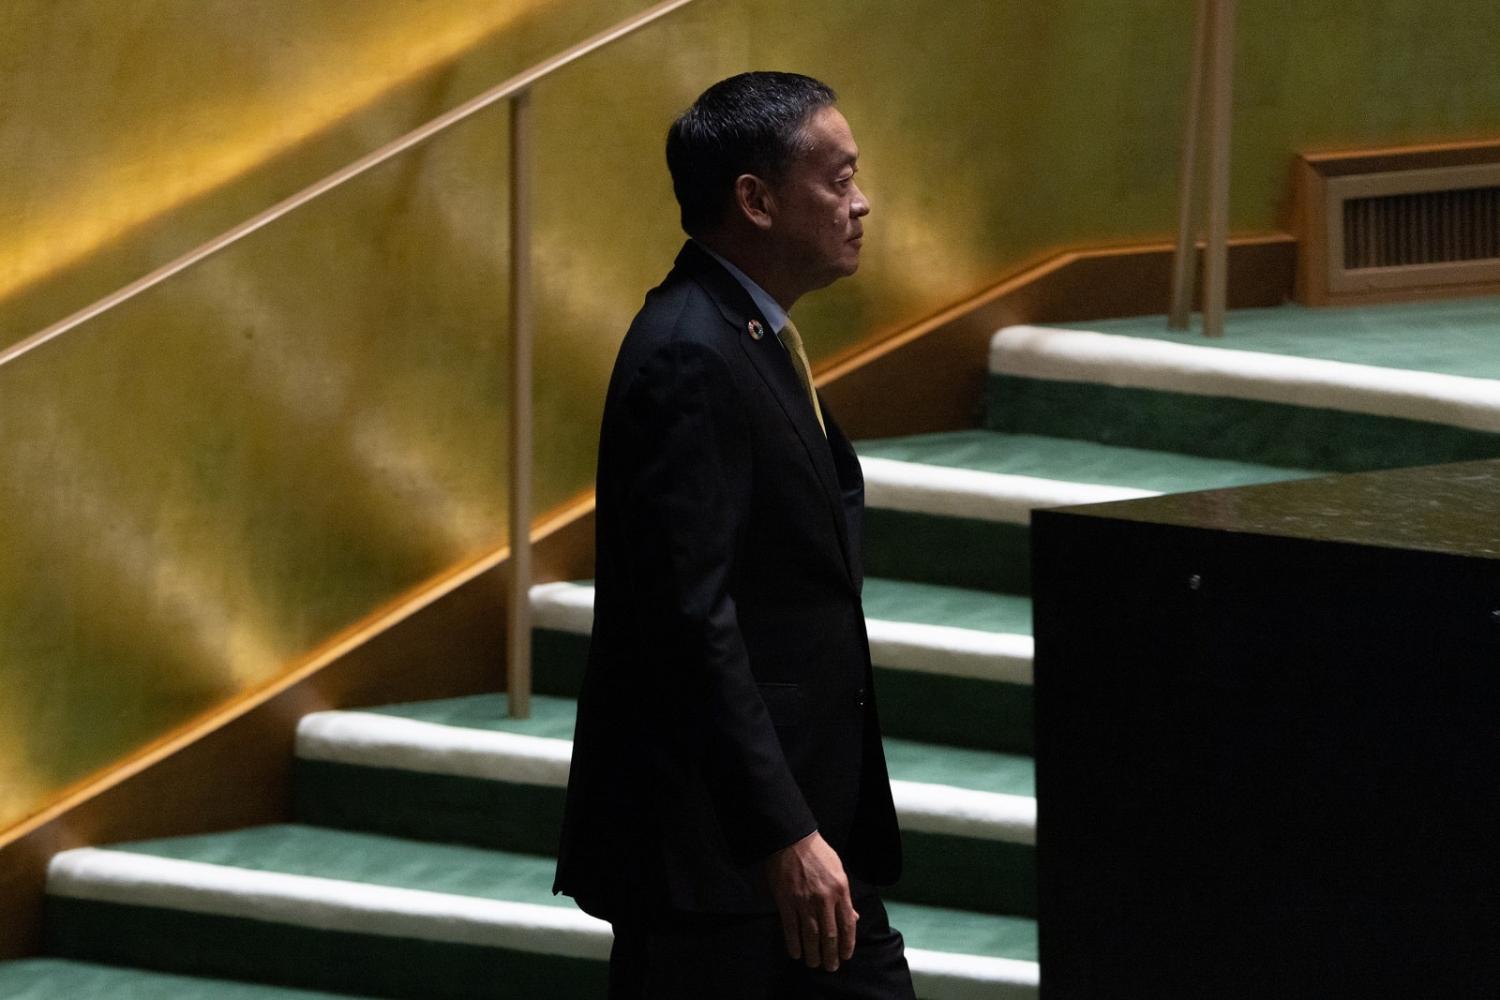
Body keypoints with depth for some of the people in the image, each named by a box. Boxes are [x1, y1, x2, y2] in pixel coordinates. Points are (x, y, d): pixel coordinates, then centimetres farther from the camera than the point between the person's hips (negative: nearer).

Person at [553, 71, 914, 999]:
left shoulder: (751, 339, 14)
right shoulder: (688, 363, -18)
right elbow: (693, 621, -24)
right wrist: (783, 836, -25)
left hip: (807, 825, 10)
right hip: (710, 844, -10)